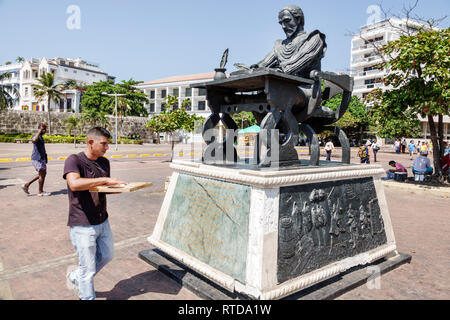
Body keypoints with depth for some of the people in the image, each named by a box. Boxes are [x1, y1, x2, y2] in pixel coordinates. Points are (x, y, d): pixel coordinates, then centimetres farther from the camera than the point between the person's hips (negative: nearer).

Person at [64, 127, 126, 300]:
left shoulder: (104, 162, 7)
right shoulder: (74, 160, -15)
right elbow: (74, 184, -34)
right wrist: (105, 179, -35)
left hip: (102, 221, 8)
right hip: (83, 226, -7)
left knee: (107, 255, 23)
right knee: (88, 269, 6)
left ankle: (75, 277, 45)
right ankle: (87, 296, 29)